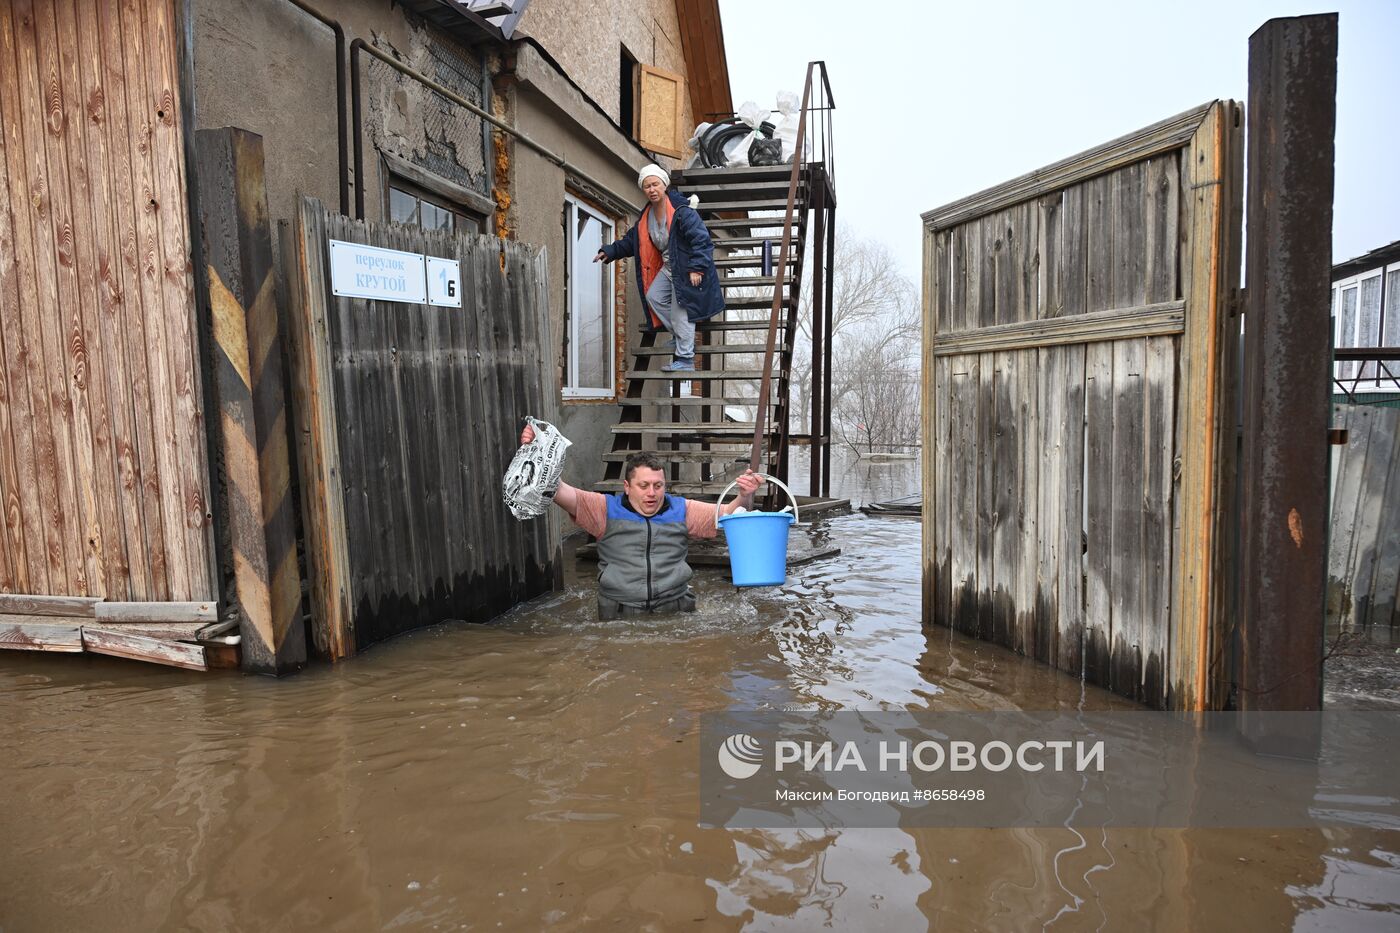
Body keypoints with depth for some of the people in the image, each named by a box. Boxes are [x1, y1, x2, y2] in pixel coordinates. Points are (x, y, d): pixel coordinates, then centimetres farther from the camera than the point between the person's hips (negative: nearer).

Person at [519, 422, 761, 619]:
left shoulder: (681, 510, 12)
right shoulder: (607, 509, 6)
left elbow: (730, 514, 8)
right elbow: (558, 491, -3)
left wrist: (745, 497, -15)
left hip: (675, 609, 1)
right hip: (619, 613, -1)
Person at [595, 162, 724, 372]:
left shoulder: (683, 211, -21)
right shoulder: (646, 215, 5)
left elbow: (701, 240, -23)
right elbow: (631, 240, 17)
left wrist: (697, 268, -28)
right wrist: (609, 251, 8)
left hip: (687, 270, -9)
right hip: (668, 267, 9)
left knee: (680, 311, -9)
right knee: (653, 297, 8)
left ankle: (685, 359, -2)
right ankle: (680, 335, 20)